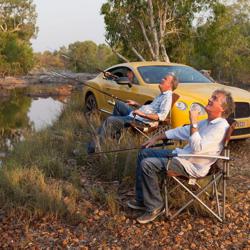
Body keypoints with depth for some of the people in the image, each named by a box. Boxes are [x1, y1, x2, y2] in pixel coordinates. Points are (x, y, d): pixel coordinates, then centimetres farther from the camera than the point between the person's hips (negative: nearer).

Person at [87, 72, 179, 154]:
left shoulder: (167, 98, -15)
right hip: (136, 114, 11)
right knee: (118, 104, 27)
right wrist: (136, 104, 20)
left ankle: (94, 146, -15)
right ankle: (115, 133, 23)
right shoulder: (162, 95, 17)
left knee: (109, 120, -20)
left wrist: (143, 114, -30)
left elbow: (162, 116, -26)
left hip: (140, 121, -11)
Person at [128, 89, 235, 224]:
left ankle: (155, 206, -6)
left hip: (192, 166, -10)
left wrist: (193, 123, -24)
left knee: (147, 164, -22)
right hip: (182, 154, 10)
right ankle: (142, 199, 11)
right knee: (144, 153, 10)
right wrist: (156, 138, 19)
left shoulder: (220, 127, -19)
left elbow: (197, 148, -29)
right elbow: (182, 131, 19)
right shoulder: (207, 122, 11)